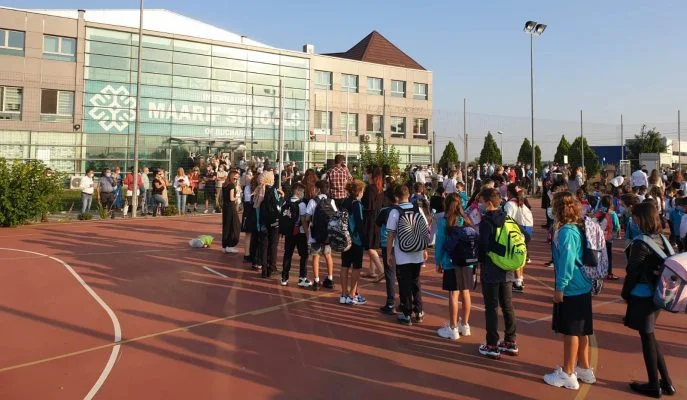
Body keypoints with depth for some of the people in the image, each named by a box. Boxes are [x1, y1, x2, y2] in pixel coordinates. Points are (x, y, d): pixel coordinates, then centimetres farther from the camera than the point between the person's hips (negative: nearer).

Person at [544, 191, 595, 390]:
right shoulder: (577, 228, 7)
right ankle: (584, 369, 30)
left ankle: (567, 374, 13)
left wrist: (560, 287, -18)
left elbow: (566, 261, -23)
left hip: (571, 288, -9)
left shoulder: (566, 231, -20)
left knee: (570, 331, 1)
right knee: (581, 330, 18)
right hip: (582, 286, 9)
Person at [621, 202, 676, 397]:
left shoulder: (640, 242, -21)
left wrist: (625, 293, -2)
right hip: (656, 294, 8)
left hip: (642, 296, -8)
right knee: (649, 335, 20)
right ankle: (667, 382, 26)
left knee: (647, 337, 6)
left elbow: (633, 271, -16)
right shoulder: (662, 239, 3)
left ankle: (654, 386, 19)